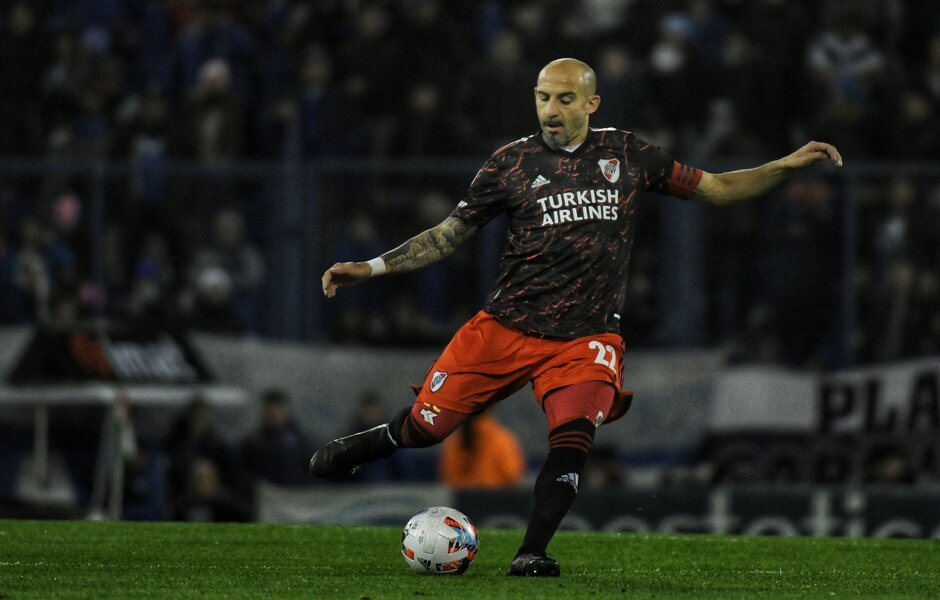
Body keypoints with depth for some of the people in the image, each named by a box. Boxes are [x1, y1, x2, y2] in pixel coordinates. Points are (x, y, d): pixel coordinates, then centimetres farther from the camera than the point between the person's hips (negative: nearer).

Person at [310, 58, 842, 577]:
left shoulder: (627, 155, 7)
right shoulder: (512, 163, 4)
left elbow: (717, 188, 12)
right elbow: (449, 235, 8)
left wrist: (787, 166, 2)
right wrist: (371, 268, 1)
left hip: (586, 339, 0)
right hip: (506, 327, 0)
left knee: (573, 438, -25)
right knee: (427, 425, -2)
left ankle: (532, 555, -16)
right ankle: (366, 446, 31)